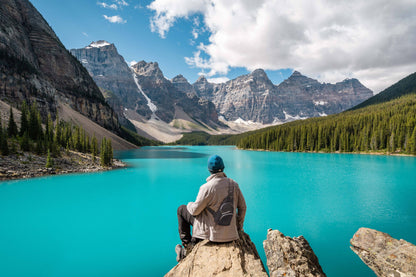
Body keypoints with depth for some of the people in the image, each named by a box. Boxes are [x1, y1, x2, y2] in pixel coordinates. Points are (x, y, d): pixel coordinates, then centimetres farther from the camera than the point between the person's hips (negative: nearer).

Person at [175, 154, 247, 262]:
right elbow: (242, 207, 4)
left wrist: (189, 205, 11)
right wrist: (239, 226, 19)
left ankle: (187, 246, 16)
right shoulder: (233, 184, -4)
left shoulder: (206, 188, -22)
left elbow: (195, 210, -13)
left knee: (181, 209, 12)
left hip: (210, 232, -5)